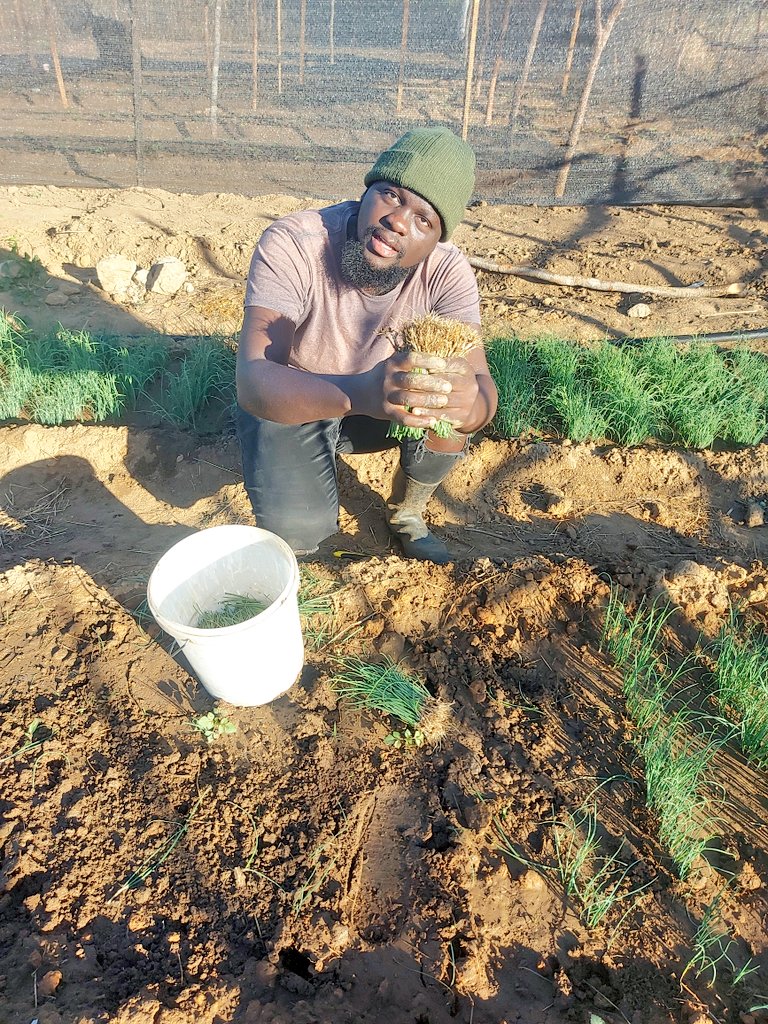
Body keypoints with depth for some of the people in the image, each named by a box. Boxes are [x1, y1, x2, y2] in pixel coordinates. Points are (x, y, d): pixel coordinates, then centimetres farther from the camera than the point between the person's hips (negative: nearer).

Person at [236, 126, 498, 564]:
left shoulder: (447, 271, -20)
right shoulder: (291, 244, -29)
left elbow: (483, 388, -27)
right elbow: (253, 380, -39)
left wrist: (471, 401, -52)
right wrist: (358, 391, -58)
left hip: (380, 395, 3)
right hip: (291, 403, -3)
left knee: (451, 402, -26)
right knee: (299, 528, -27)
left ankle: (406, 513, 5)